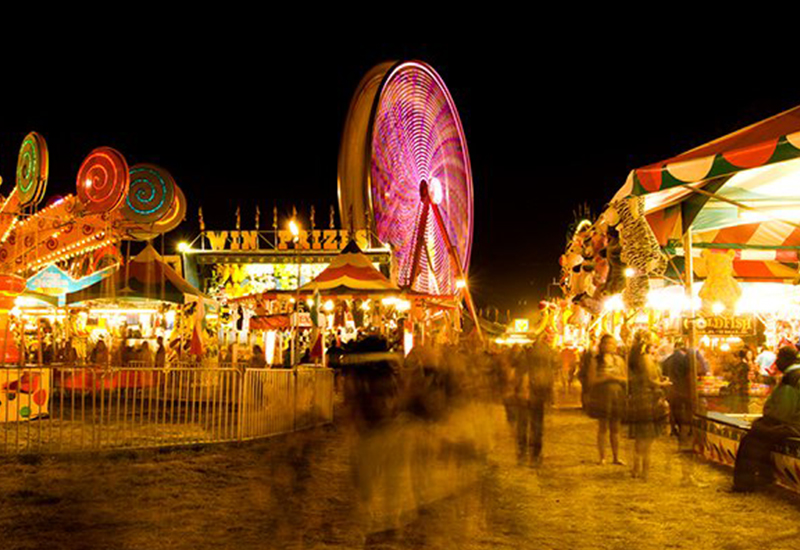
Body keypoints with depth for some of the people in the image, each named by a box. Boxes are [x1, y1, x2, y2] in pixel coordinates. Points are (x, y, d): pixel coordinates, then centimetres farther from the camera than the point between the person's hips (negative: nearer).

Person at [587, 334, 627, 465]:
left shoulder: (619, 360, 9)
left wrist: (614, 377, -9)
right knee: (603, 428, 1)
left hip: (617, 397, 3)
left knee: (615, 428, 7)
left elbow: (625, 379, 7)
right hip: (602, 397, -3)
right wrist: (605, 378, -15)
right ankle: (602, 457, 8)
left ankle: (616, 457, 14)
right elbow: (591, 380, -6)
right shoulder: (595, 361, 0)